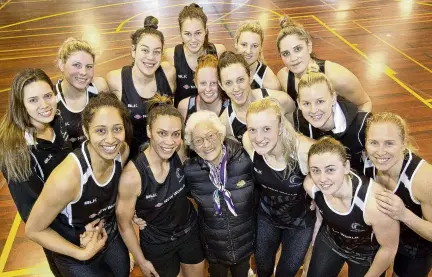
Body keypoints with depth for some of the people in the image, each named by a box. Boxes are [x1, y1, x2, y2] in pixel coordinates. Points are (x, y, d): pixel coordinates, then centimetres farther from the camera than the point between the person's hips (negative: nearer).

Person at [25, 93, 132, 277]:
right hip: (77, 255, -5)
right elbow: (33, 230, -21)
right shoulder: (66, 178, -37)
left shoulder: (123, 152, -21)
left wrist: (100, 226, -13)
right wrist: (83, 254, -22)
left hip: (113, 238, 5)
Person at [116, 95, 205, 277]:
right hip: (157, 244, -3)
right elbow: (124, 224, -16)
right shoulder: (132, 175, -31)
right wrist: (141, 261, -6)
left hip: (190, 231, 4)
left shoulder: (180, 152, -21)